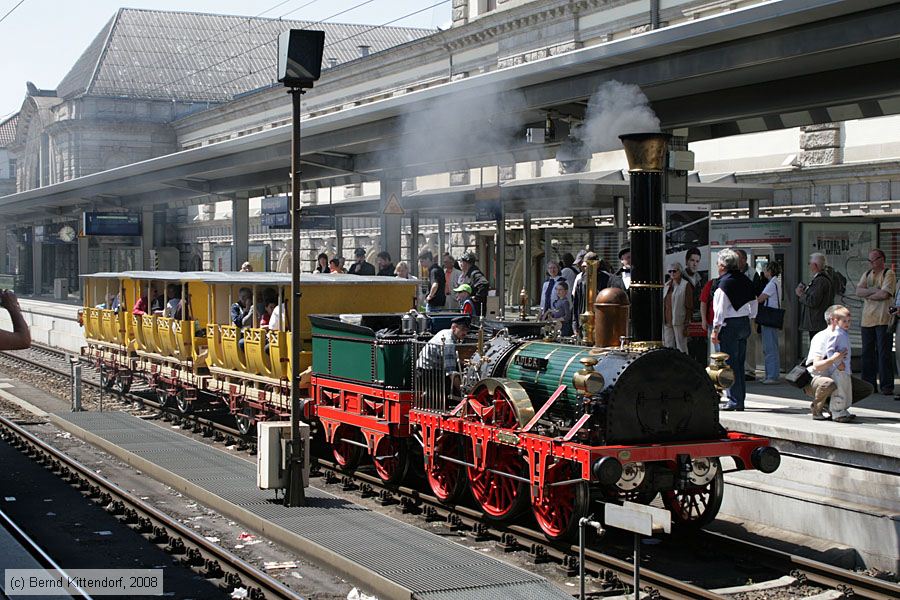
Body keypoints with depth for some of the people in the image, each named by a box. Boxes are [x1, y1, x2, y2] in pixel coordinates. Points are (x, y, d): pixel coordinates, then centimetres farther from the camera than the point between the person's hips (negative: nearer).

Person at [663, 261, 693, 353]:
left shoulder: (686, 285, -5)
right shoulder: (667, 285, 15)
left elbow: (689, 307, -8)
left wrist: (686, 325, -13)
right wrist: (664, 321, 13)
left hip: (679, 322, -7)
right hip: (667, 321, 7)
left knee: (681, 348, -3)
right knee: (668, 347, 8)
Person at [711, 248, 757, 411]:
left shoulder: (725, 282, -14)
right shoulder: (745, 280, 8)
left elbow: (721, 308, -15)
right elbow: (754, 302, 15)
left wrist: (715, 330, -12)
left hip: (730, 325, -8)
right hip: (745, 324, 8)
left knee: (730, 363, -3)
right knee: (740, 363, 14)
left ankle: (735, 401, -4)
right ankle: (741, 398, 18)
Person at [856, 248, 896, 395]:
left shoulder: (889, 274, -2)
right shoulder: (866, 275, 18)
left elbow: (884, 294, -15)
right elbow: (858, 291, 3)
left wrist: (867, 295, -2)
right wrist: (875, 290, -9)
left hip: (883, 319, -6)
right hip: (867, 319, 6)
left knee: (884, 353, -6)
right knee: (867, 353, 7)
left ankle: (887, 386, -4)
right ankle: (869, 383, 13)